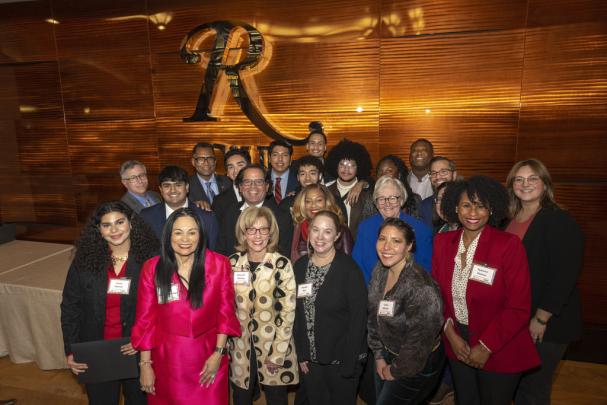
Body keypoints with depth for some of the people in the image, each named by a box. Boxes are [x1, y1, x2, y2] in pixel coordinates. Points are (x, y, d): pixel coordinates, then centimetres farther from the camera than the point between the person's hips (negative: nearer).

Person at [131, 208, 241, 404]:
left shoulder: (219, 264, -9)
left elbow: (225, 312, -3)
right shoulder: (152, 268, -7)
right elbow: (145, 318, -2)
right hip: (167, 358, 1)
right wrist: (145, 364, 0)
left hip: (208, 355, 0)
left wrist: (219, 353, -6)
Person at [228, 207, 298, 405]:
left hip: (274, 346, -3)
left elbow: (288, 310, -12)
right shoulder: (233, 262, -3)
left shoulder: (282, 264, -13)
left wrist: (278, 353, -12)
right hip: (241, 347, 3)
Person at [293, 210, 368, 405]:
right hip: (310, 359, 4)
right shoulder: (300, 266, -1)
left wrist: (349, 363, -14)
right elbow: (297, 313, 3)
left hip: (341, 358, -4)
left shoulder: (349, 268, -16)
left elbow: (358, 318, -14)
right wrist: (301, 354, 1)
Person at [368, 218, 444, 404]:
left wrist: (396, 371, -11)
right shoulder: (379, 271, -8)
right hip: (388, 354, 6)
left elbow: (419, 340, -24)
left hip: (417, 365, -6)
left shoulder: (420, 287, -31)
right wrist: (379, 356, 4)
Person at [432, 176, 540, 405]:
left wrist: (486, 347, -14)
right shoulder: (442, 241, -4)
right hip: (457, 345, 4)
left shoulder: (509, 245, -17)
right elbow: (437, 292, 2)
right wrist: (450, 334, -8)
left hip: (499, 352, -4)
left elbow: (519, 308, -15)